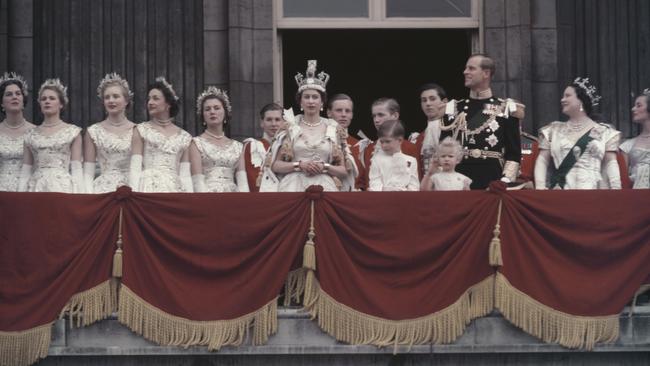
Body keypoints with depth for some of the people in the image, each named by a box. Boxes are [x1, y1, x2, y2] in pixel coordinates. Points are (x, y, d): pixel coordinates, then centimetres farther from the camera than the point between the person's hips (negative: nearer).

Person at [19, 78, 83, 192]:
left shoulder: (72, 132, 6)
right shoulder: (31, 135, 13)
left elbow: (76, 169, 1)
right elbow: (25, 172, 11)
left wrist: (79, 197, -9)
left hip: (63, 187, -2)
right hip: (36, 187, 2)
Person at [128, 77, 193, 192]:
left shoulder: (184, 137, 13)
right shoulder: (141, 130, 8)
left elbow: (185, 174, 9)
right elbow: (135, 167, 0)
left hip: (174, 189, 2)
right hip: (149, 187, -2)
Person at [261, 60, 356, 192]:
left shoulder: (334, 129, 9)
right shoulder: (289, 127, 8)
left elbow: (345, 170, 8)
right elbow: (274, 165, 5)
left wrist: (325, 167, -9)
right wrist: (299, 165, -9)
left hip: (324, 190, 1)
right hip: (294, 188, 0)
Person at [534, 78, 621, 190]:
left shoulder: (604, 132, 10)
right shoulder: (553, 130, 16)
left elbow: (611, 163, 6)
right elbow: (542, 160, 10)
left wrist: (616, 189, -8)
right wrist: (540, 186, -6)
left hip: (593, 193, -1)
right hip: (560, 194, 1)